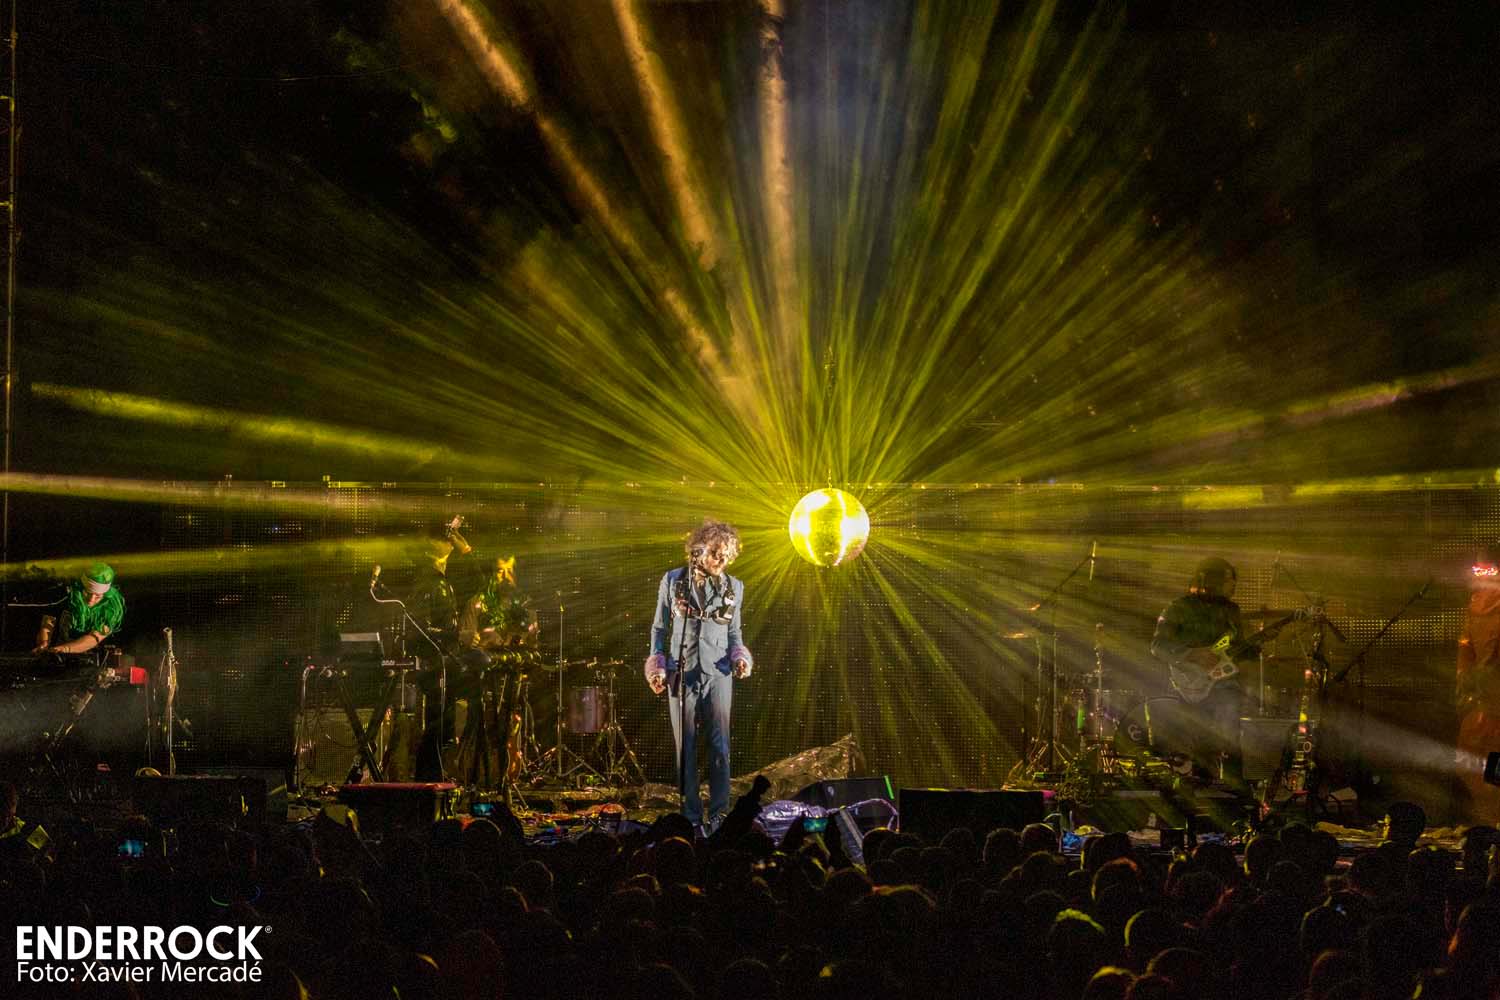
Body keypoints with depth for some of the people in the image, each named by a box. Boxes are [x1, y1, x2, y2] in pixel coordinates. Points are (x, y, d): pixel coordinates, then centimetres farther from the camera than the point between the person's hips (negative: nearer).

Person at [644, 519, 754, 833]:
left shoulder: (734, 588, 9)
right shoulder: (673, 581, 4)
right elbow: (659, 628, 9)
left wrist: (740, 658, -2)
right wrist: (657, 667, 0)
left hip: (718, 675, 1)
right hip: (681, 674, -1)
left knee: (720, 747, -4)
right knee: (686, 748, 2)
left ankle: (719, 814, 2)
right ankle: (691, 817, 6)